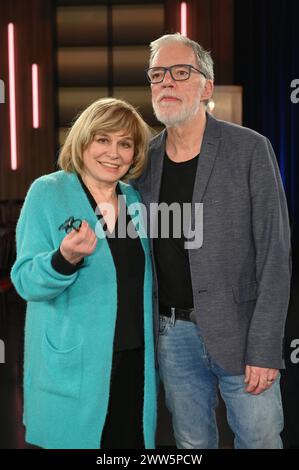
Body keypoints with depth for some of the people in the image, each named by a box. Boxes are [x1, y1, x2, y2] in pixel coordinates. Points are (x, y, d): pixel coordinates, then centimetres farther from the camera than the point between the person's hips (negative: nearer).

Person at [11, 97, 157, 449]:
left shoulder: (134, 198, 7)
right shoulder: (47, 192, -8)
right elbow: (26, 282, -11)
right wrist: (65, 259, -30)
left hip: (134, 359, 5)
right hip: (73, 366, -4)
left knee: (131, 440, 12)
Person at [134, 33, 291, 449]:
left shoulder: (250, 150, -7)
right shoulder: (145, 157, 5)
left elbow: (274, 254, -10)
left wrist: (265, 349, -14)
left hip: (239, 332, -3)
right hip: (171, 334, 4)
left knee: (260, 439, 6)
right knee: (192, 442, 16)